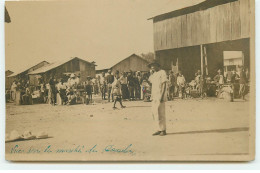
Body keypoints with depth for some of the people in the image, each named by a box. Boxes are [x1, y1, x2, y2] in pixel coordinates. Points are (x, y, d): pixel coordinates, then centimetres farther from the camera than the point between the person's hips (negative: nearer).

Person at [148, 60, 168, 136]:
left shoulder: (162, 72, -6)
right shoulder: (154, 74, 18)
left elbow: (164, 84, -12)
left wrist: (162, 95, -18)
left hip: (160, 96, -8)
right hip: (154, 96, 8)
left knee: (160, 113, -7)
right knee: (154, 112, 7)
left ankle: (163, 130, 0)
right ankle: (160, 129, 13)